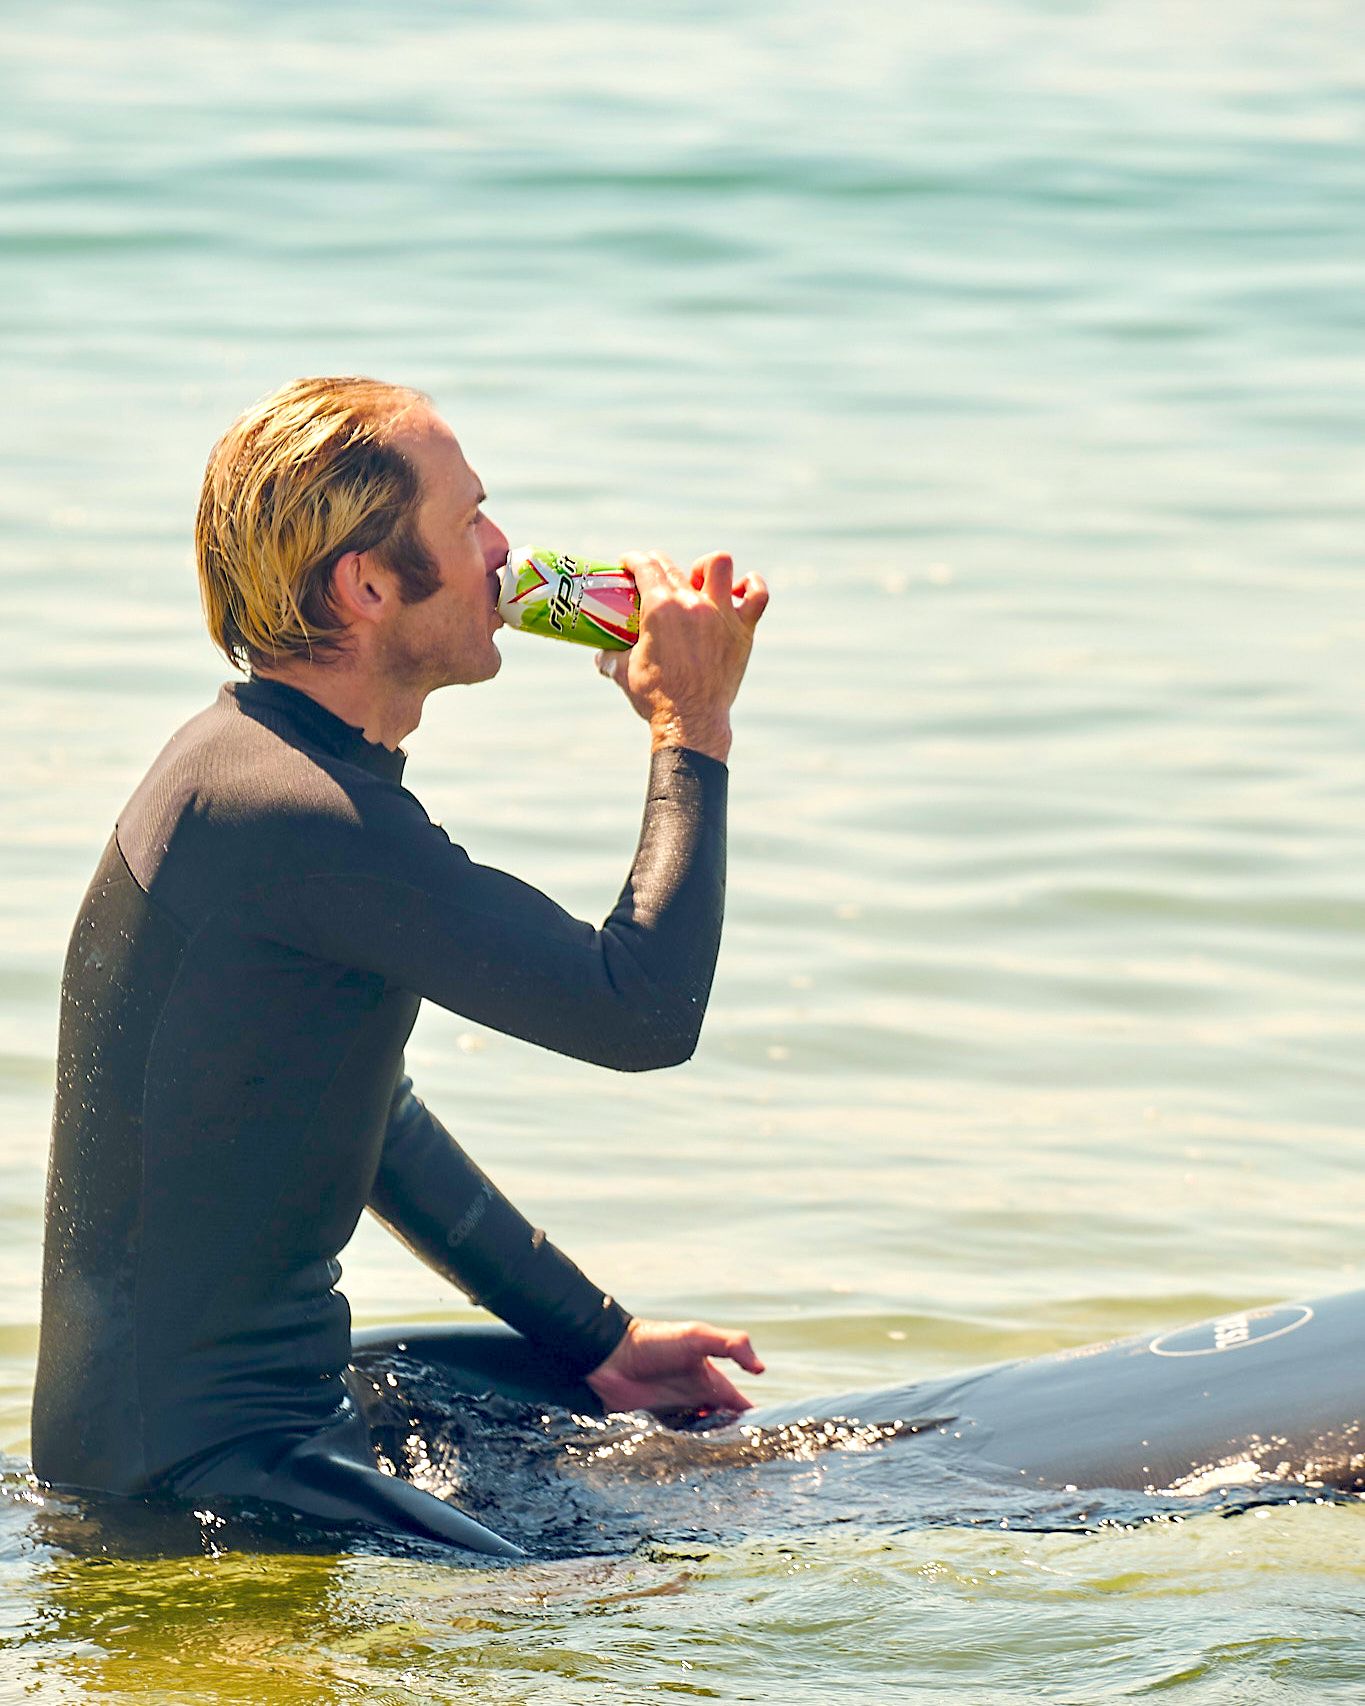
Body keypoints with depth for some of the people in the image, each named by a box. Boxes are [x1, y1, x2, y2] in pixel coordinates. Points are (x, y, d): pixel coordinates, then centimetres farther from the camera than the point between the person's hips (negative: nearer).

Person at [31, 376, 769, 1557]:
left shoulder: (260, 765, 12)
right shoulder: (291, 814, -23)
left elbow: (375, 1115, 22)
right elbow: (644, 1010, -24)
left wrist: (596, 1339, 20)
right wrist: (693, 732, -10)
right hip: (195, 1472, -11)